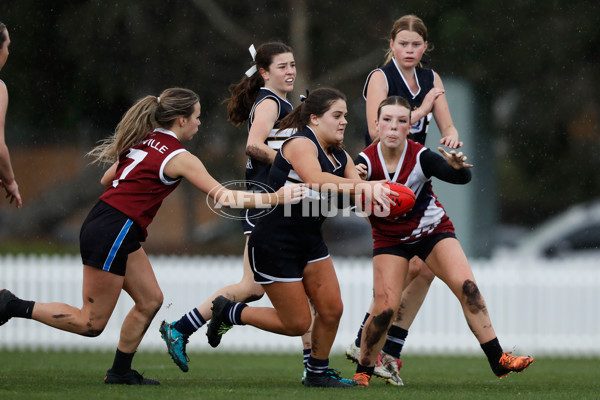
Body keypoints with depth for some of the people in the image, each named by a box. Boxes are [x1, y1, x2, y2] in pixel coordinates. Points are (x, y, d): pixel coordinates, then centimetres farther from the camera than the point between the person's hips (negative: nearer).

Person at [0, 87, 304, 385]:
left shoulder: (141, 141, 12)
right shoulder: (179, 157, -10)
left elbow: (107, 179, 22)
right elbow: (223, 197, -12)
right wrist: (276, 198, -7)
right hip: (111, 234, -9)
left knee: (150, 300, 14)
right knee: (91, 323, -2)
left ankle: (121, 372, 18)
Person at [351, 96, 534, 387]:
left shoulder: (420, 157, -23)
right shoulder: (366, 161, -20)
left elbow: (462, 178, -34)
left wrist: (458, 167, -57)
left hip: (433, 230, 0)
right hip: (389, 239, 0)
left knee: (466, 286, -17)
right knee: (384, 308, -14)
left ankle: (498, 360, -11)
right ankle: (363, 370, 7)